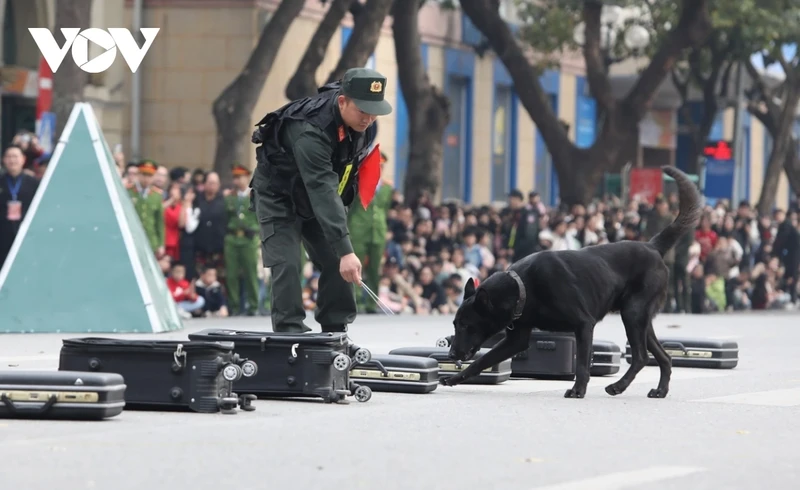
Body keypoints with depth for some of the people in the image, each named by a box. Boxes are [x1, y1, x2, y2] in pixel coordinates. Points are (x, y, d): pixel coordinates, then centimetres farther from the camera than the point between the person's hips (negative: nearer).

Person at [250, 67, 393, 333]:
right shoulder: (310, 130, -39)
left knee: (336, 263, 0)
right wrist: (345, 251, -51)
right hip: (279, 197, -7)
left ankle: (336, 336, 8)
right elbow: (323, 192, -45)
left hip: (318, 198, 7)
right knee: (286, 264, -18)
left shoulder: (365, 125, -15)